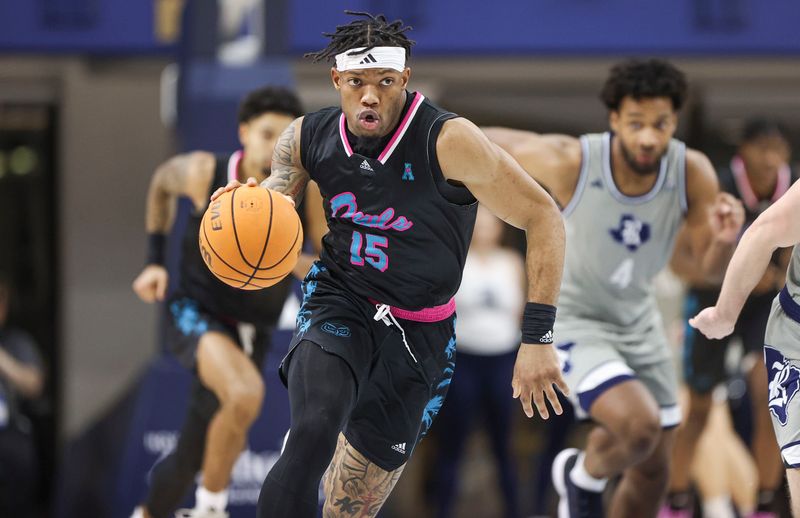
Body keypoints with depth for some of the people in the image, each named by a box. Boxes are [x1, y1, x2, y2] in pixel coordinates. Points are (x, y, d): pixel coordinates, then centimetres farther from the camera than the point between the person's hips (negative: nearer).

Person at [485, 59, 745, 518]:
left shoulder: (693, 173, -20)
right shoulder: (570, 162, -29)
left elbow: (712, 268, -12)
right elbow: (496, 142, -13)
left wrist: (725, 240, -33)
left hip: (638, 321, 5)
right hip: (573, 321, -5)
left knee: (652, 474, 13)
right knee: (640, 425, -28)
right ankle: (584, 476, 6)